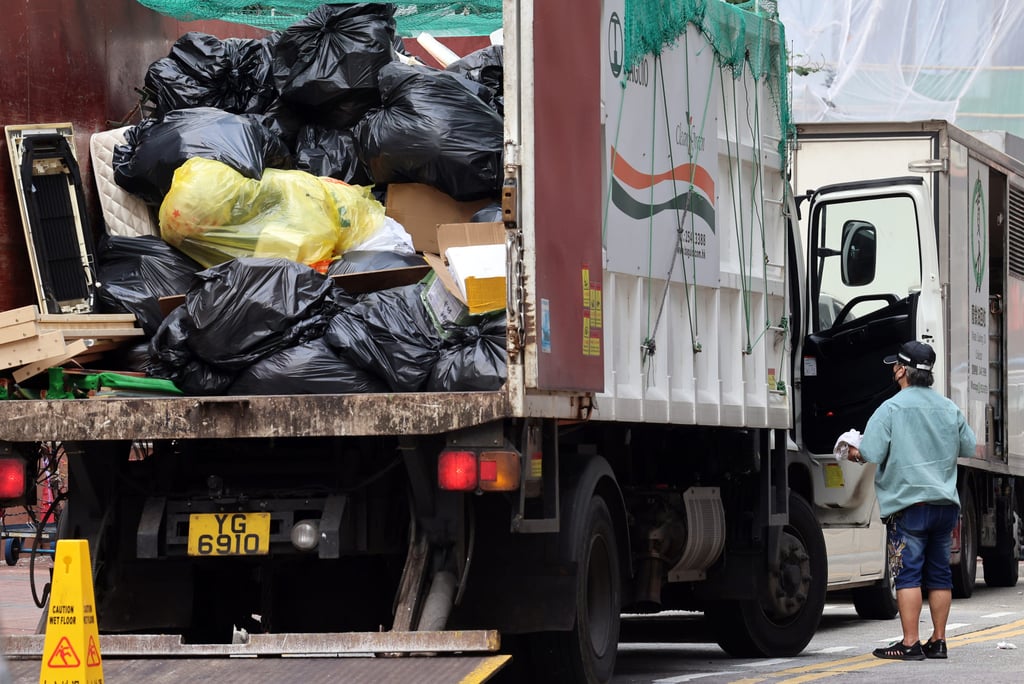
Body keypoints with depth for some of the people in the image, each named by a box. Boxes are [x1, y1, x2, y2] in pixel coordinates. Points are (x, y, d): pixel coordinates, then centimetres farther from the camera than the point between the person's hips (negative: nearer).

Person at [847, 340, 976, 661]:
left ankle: (910, 643, -8)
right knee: (939, 572, 11)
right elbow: (969, 447, 20)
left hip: (909, 504, -6)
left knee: (908, 573, -5)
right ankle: (938, 640, 15)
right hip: (946, 502, 6)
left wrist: (853, 453, 7)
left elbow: (870, 455, -14)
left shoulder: (891, 408, -9)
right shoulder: (949, 408, 9)